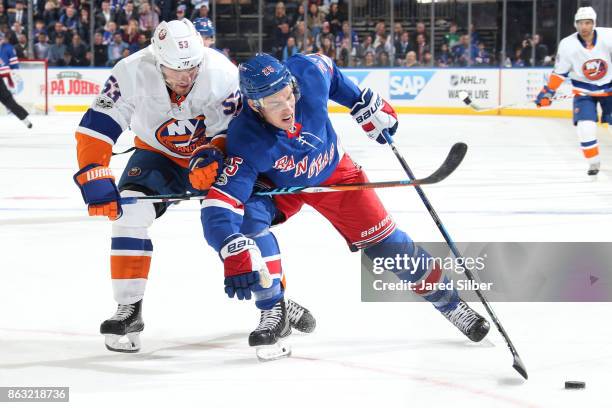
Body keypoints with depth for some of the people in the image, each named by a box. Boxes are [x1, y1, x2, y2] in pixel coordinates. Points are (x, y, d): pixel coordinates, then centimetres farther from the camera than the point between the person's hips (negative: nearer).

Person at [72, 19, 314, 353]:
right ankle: (128, 310, -14)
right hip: (157, 154, 0)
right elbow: (94, 131, -29)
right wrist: (96, 185, -36)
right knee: (129, 213, -23)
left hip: (211, 153, 0)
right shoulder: (132, 74, -31)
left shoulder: (223, 74, -30)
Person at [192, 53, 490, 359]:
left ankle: (448, 301, 21)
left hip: (332, 171, 2)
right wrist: (235, 256, -60)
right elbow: (218, 206, -46)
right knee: (250, 218, -32)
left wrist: (366, 105, 2)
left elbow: (330, 74, -7)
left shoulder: (308, 73, -33)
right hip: (275, 185, -2)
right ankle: (273, 311, -15)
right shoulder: (245, 142, -41)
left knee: (385, 241, 1)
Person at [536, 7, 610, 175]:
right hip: (584, 91, 0)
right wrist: (548, 92, -8)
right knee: (585, 127, -15)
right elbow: (559, 72, -5)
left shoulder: (608, 36, -18)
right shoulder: (567, 45, -15)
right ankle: (594, 162, 4)